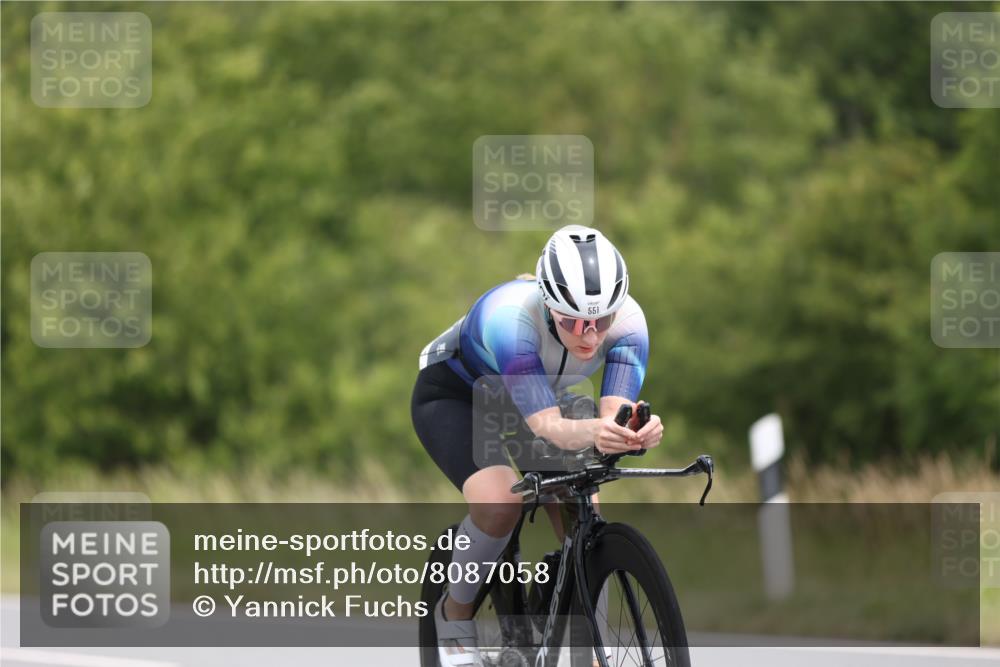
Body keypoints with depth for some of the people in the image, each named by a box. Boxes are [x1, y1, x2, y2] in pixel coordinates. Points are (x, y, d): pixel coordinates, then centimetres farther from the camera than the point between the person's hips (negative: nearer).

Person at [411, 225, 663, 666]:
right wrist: (592, 433, -70)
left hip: (536, 397, 4)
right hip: (451, 396, -4)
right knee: (500, 502, -30)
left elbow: (617, 412, -39)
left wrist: (638, 433, -63)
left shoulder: (627, 321, -29)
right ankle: (454, 614, -4)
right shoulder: (508, 315, -42)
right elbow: (546, 426, -48)